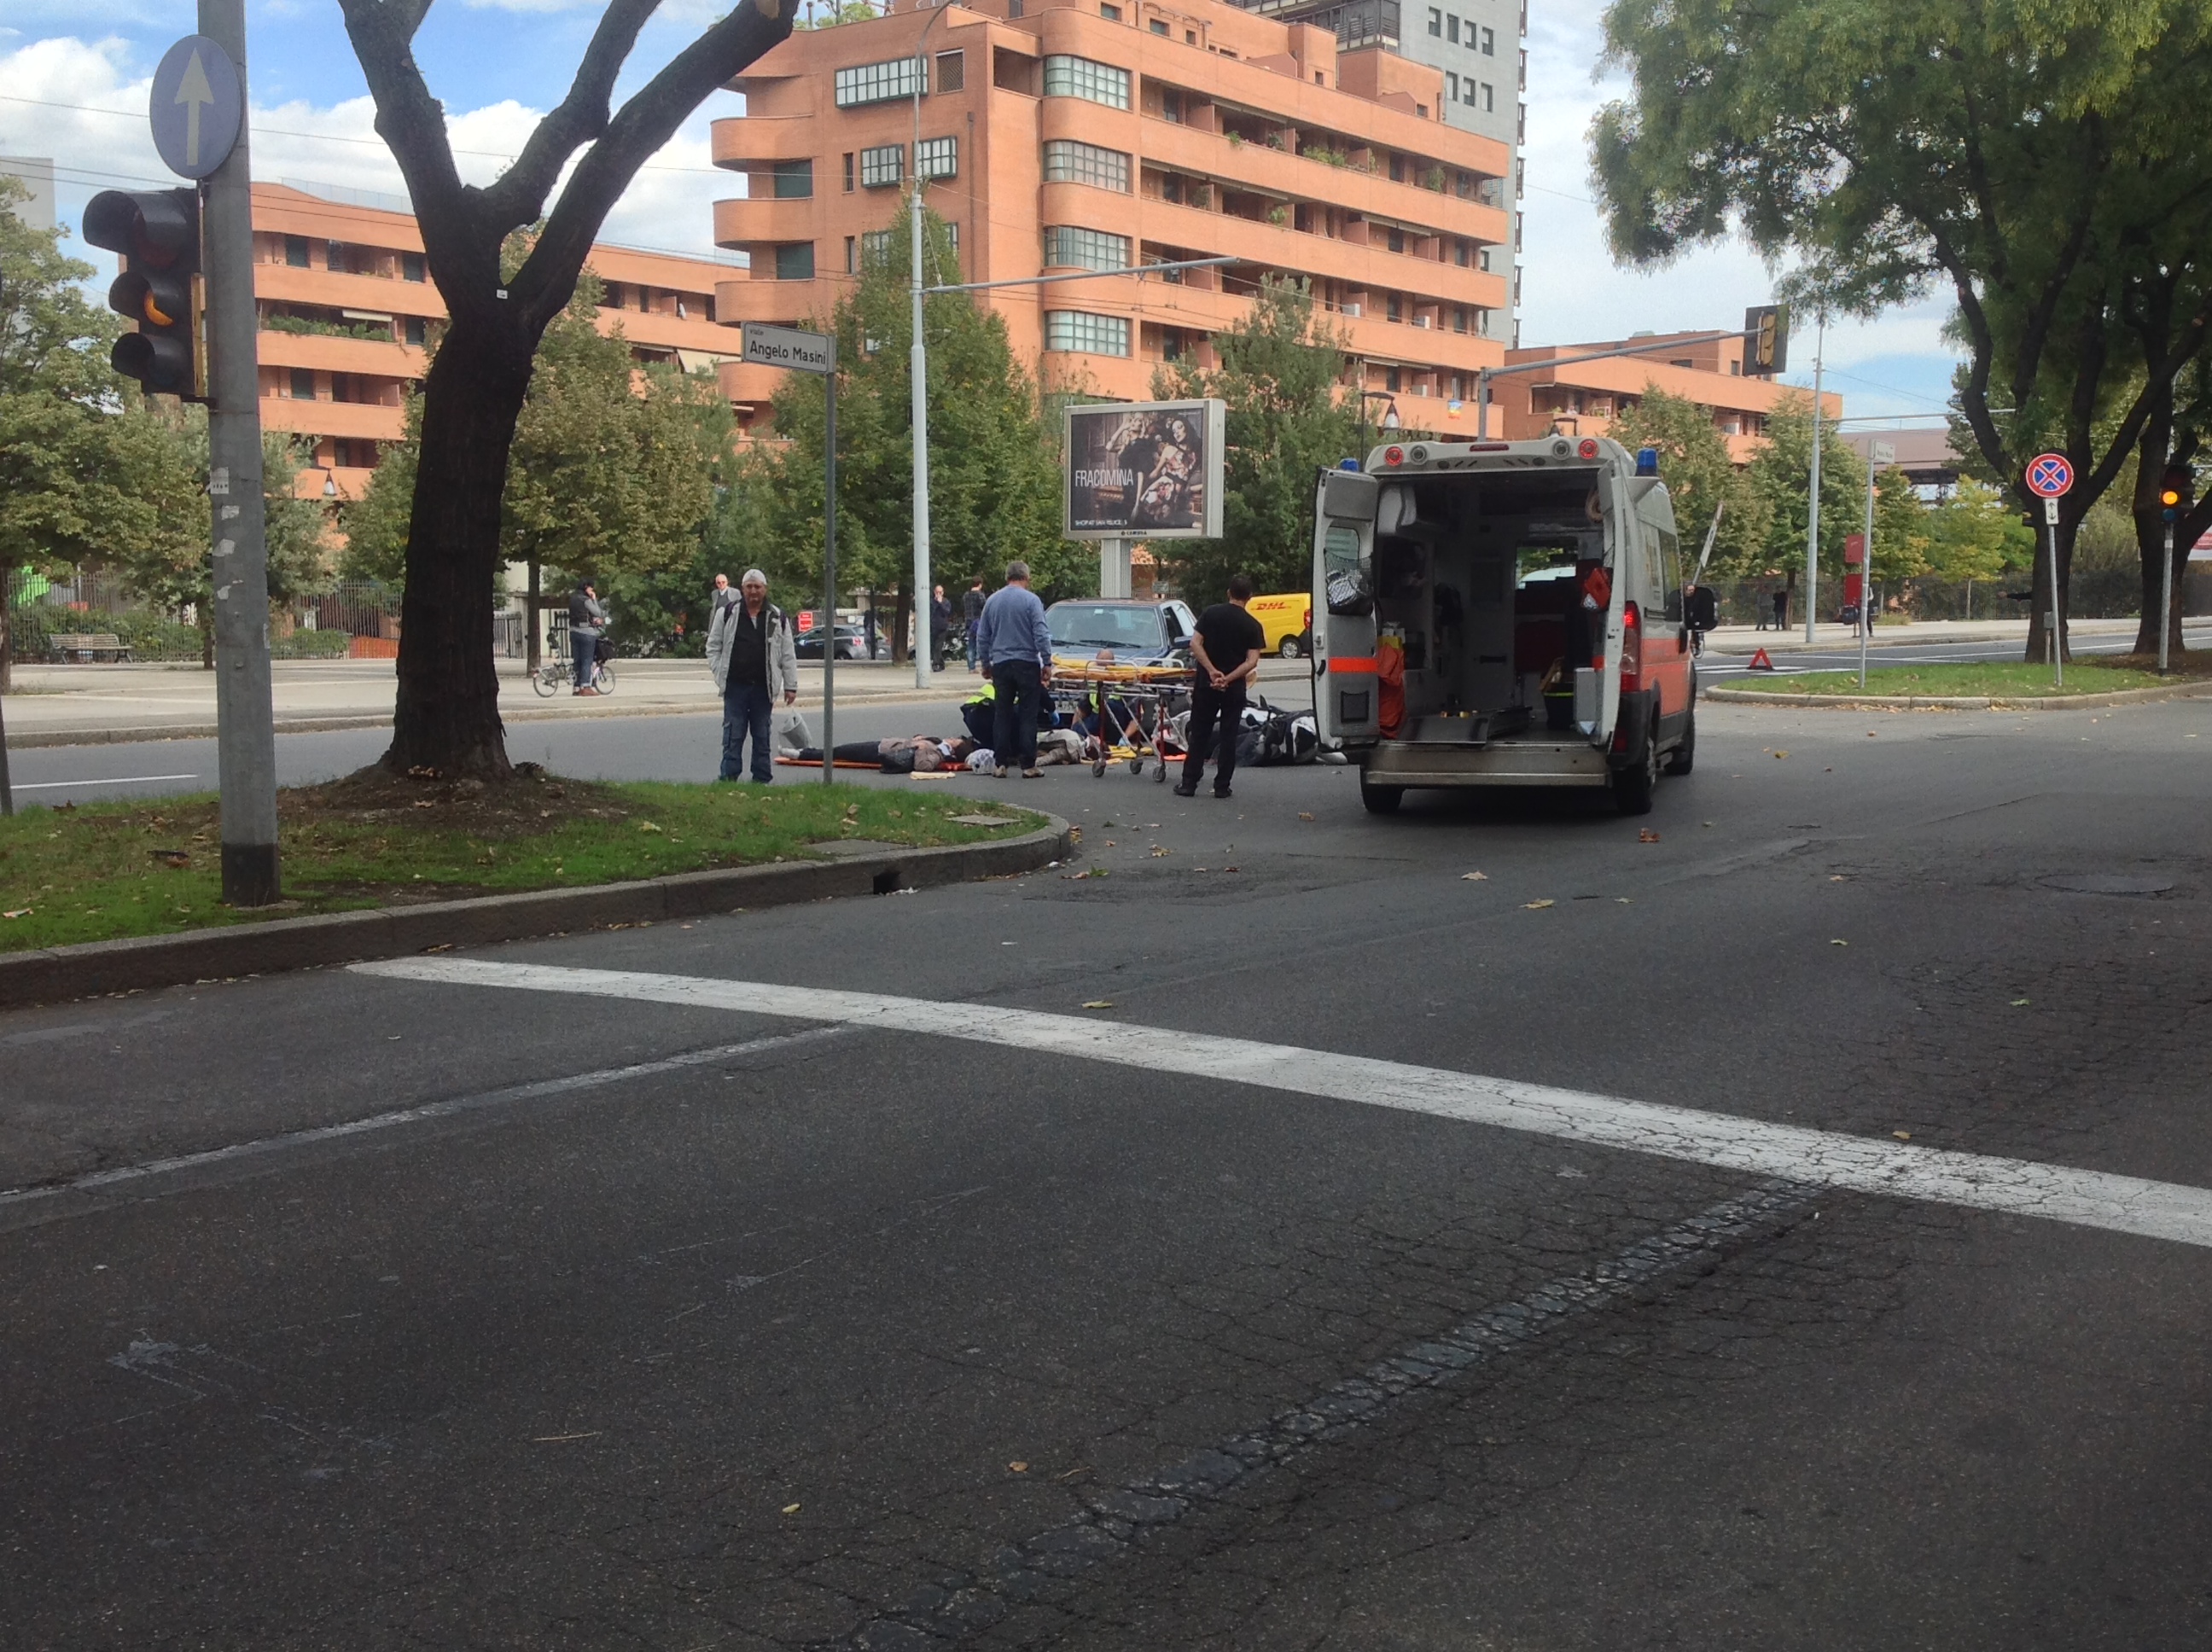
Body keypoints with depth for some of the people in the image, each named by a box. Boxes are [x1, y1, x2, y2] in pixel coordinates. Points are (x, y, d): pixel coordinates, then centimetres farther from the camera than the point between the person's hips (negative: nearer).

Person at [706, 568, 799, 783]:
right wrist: (720, 673, -2)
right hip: (735, 685, -1)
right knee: (733, 735, -1)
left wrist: (790, 686, 2)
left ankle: (762, 780, 14)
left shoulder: (778, 618, 4)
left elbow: (788, 655, 6)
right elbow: (713, 646, 8)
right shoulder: (727, 614, 2)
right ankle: (729, 777, 2)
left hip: (763, 687, 1)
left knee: (762, 736, 8)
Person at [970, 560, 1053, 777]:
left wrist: (985, 662, 23)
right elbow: (1041, 634, -11)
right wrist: (1047, 663, -7)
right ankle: (1028, 764, -3)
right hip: (1027, 664, -4)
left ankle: (1000, 764, 6)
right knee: (1027, 715, -1)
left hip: (1000, 664, 4)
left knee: (1002, 714, 8)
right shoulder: (1031, 600, -6)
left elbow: (982, 636, 14)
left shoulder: (992, 601, 8)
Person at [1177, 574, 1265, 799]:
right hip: (1234, 688, -1)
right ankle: (1222, 786, 7)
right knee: (1228, 737, 7)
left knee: (1198, 735, 7)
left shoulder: (1211, 614, -1)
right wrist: (1228, 678, -17)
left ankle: (1189, 784, 6)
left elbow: (1195, 644, -9)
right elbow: (1252, 661, -12)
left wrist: (1212, 671, -13)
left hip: (1205, 684, 1)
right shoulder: (1252, 626, -3)